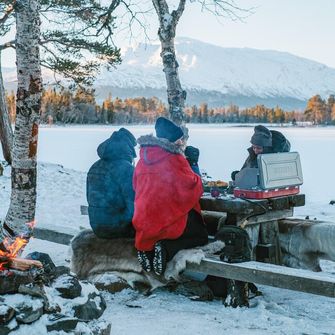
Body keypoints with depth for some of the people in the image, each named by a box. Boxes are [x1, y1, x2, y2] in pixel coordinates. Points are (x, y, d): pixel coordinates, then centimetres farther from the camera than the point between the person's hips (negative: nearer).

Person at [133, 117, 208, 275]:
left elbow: (136, 187, 17)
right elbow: (192, 185, -10)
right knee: (201, 235, 16)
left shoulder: (143, 158, 8)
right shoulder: (175, 158, -11)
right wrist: (196, 178, 11)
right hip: (169, 219, -6)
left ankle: (147, 247, 3)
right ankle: (167, 248, -12)